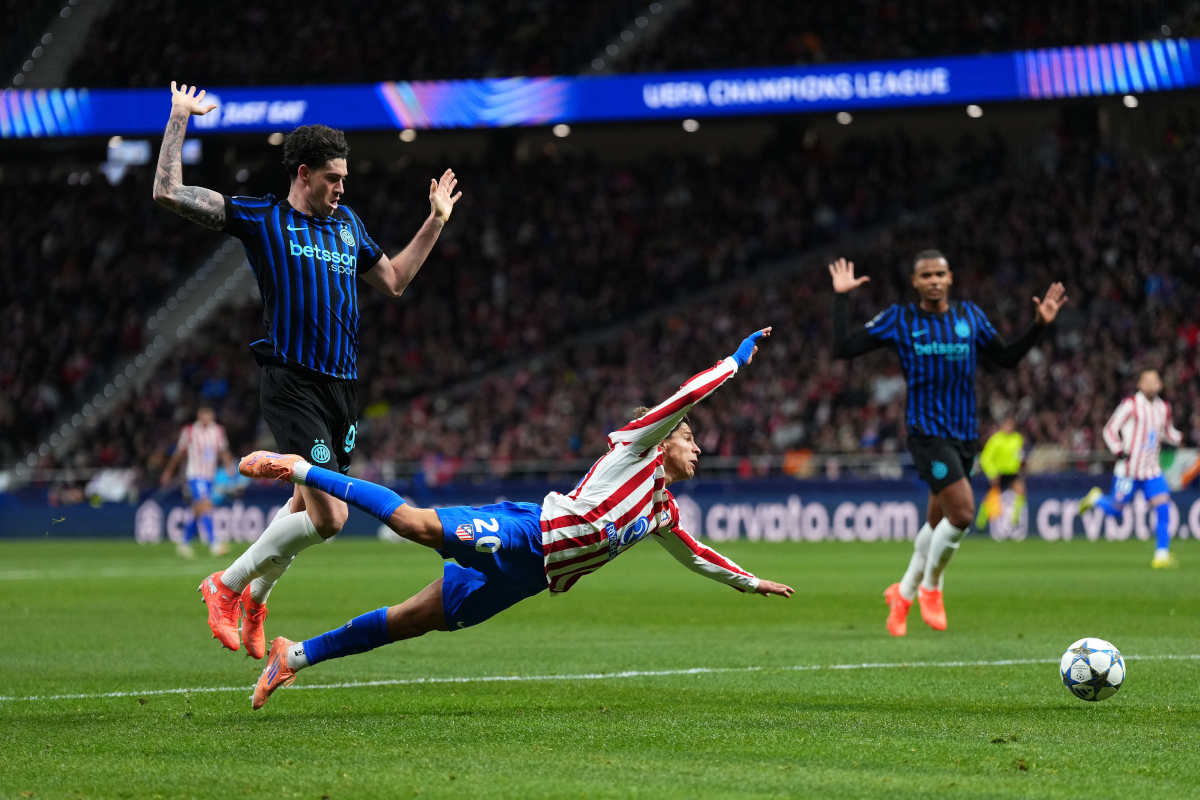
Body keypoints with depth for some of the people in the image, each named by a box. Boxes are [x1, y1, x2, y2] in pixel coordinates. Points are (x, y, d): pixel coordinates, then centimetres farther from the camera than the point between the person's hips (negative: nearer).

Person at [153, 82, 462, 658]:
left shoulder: (347, 224, 19)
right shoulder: (261, 218, 1)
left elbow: (394, 281, 31)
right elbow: (167, 192, -3)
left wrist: (435, 222, 28)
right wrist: (180, 119, 0)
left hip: (343, 386, 7)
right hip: (292, 384, -7)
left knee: (309, 505, 12)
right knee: (328, 516, -16)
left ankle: (254, 598, 34)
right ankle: (226, 585, 1)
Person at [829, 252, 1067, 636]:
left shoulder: (969, 315, 9)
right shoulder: (898, 319, -1)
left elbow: (1006, 357, 16)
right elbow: (842, 348, -2)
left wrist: (1039, 326, 5)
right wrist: (840, 299, -6)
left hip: (964, 435, 5)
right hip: (926, 431, -5)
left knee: (938, 523, 13)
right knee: (962, 511, -19)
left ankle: (903, 594, 33)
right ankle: (930, 587, 3)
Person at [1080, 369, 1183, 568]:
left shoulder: (1164, 408, 11)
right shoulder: (1130, 405, -8)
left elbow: (1167, 432, 26)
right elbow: (1110, 430, -4)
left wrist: (1181, 439, 5)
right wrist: (1119, 452, -16)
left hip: (1152, 470, 5)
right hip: (1128, 469, -5)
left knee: (1163, 506, -12)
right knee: (1115, 510, 1)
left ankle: (1161, 555, -10)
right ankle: (1096, 498, 36)